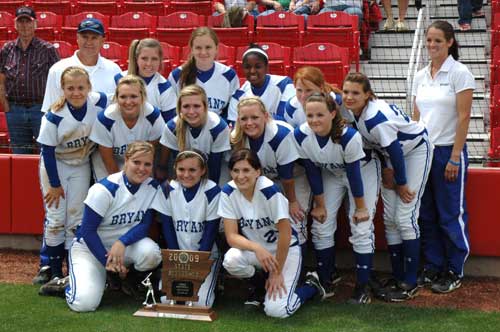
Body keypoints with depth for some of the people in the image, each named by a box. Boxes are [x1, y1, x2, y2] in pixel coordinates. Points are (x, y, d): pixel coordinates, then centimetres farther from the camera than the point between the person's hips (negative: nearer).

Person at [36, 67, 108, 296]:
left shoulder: (99, 102, -21)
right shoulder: (54, 117, -27)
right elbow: (48, 151, -17)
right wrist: (55, 184, -11)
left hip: (81, 166, 3)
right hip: (55, 165, -2)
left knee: (76, 219, 5)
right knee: (56, 219, -3)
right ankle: (55, 274, 7)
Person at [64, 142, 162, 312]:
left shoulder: (152, 187, -8)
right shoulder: (105, 189, -21)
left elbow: (145, 225, -8)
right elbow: (87, 231, -16)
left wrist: (122, 242, -27)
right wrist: (107, 262, -20)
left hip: (126, 246, 4)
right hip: (90, 246, -4)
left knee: (151, 253, -31)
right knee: (85, 303, -24)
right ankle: (72, 280, 12)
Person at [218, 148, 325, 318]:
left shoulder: (269, 190, -27)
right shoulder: (228, 192, -15)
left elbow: (285, 233, -22)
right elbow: (231, 236, -15)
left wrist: (277, 272, -17)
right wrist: (256, 248, -34)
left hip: (285, 250, -4)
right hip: (254, 249, 4)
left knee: (276, 310, -20)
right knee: (231, 260, -30)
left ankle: (311, 285, 12)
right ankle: (262, 283, 5)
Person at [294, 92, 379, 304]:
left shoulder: (349, 136, -38)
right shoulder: (301, 136, -27)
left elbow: (354, 174, -27)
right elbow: (312, 172, -14)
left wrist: (360, 207, -15)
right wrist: (320, 205, -6)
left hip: (363, 170, -4)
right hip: (331, 173, 4)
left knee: (361, 228, -10)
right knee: (321, 227, 1)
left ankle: (362, 287, 0)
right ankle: (325, 284, 14)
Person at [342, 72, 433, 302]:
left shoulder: (375, 117, -35)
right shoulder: (353, 112, -11)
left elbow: (395, 151, -26)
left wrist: (401, 183, -14)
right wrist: (386, 169, -3)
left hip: (416, 150, -8)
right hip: (393, 153, 8)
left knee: (405, 217, -11)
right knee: (389, 218, 5)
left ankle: (410, 283, -3)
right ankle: (397, 278, 14)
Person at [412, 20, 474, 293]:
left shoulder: (460, 73, -8)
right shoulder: (420, 76, 9)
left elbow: (463, 117, -11)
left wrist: (455, 157, -14)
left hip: (448, 150, -6)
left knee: (451, 214, 1)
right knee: (427, 214, 10)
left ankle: (454, 272, 13)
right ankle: (433, 266, 21)